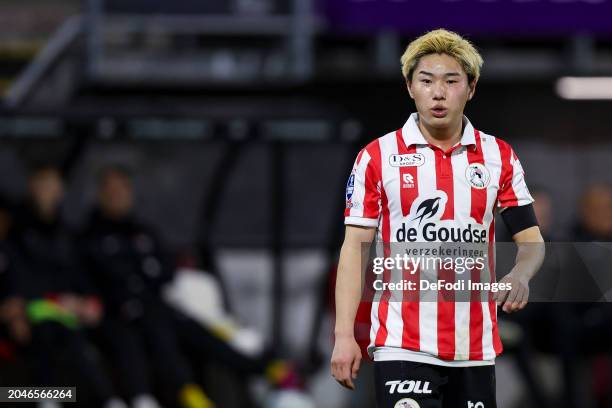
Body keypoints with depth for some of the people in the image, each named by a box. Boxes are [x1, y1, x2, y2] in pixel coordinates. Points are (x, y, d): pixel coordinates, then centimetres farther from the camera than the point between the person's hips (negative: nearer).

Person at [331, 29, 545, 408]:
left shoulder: (500, 157, 7)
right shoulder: (377, 156, 1)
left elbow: (531, 239, 6)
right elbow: (355, 247, 1)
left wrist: (519, 276, -18)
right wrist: (344, 335, -6)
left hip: (476, 346, 3)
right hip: (402, 345, -3)